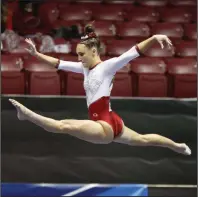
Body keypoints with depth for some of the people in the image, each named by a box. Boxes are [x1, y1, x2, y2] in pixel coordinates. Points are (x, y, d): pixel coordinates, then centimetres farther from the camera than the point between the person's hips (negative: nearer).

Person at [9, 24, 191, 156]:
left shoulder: (108, 66, -12)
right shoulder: (85, 68, 11)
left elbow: (134, 52, -22)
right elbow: (58, 63, 16)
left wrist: (154, 38, -35)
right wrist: (36, 53, 11)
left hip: (106, 126, -10)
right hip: (109, 124, 10)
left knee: (66, 125, -31)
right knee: (143, 139, 28)